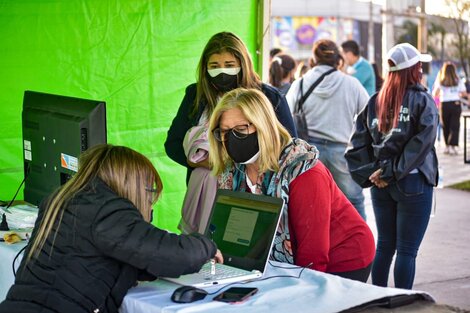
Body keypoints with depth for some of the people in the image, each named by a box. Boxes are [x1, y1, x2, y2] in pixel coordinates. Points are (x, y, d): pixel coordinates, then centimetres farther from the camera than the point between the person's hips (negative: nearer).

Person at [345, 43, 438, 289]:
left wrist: (369, 173, -1)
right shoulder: (423, 101, -8)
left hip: (380, 186, 5)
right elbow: (421, 143, -18)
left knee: (384, 245, 16)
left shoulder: (375, 101, 5)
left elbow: (358, 142, 1)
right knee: (407, 250, 1)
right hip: (413, 184, -5)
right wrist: (392, 172, -15)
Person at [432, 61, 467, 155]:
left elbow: (435, 94, -6)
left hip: (444, 104, 0)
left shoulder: (440, 81, 0)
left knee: (445, 126, 11)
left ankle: (447, 146, 16)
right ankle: (452, 146, -12)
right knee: (455, 126, 0)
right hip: (456, 104, 0)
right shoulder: (458, 81, 3)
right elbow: (464, 93, 3)